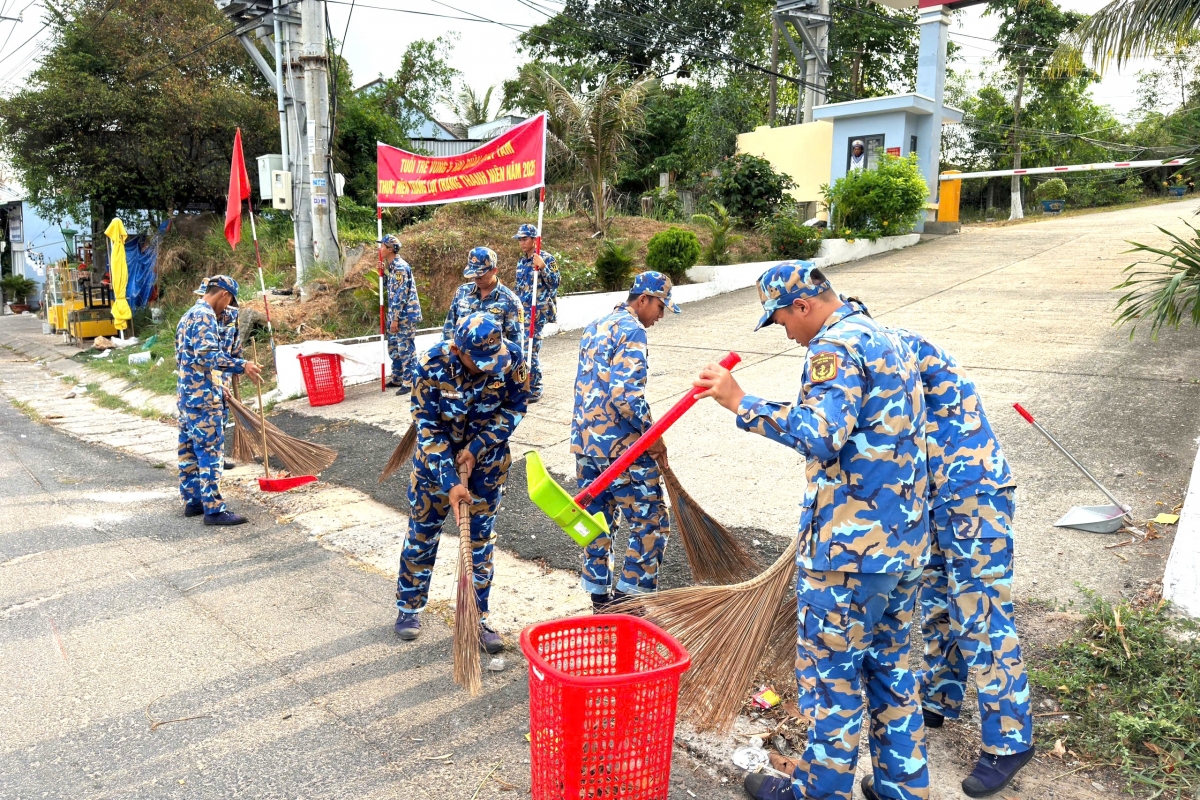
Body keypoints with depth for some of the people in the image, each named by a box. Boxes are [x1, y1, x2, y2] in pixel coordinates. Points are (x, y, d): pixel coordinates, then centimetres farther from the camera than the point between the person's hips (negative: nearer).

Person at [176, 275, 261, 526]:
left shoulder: (188, 315, 19)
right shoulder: (205, 316, -12)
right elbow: (207, 354, -25)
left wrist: (217, 387, 25)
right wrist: (241, 365, -23)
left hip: (186, 392, 10)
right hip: (202, 395, -10)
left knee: (189, 449, 14)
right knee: (210, 450, -7)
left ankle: (193, 501, 22)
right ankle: (213, 509, -6)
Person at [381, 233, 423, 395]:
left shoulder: (400, 267, -16)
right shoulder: (393, 266, 14)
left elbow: (401, 295, -20)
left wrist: (395, 318, -20)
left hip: (405, 315, -10)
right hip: (397, 315, 10)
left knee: (406, 349, -6)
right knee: (394, 347, 16)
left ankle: (409, 383, -1)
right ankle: (397, 379, 27)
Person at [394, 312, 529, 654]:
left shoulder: (510, 357, -23)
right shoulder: (431, 366, -27)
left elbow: (515, 406, -9)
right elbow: (428, 428, -21)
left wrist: (477, 448, -18)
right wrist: (449, 482, -27)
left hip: (487, 459, 1)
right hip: (436, 459, -1)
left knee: (481, 539, 7)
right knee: (422, 534, 11)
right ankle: (408, 608, 31)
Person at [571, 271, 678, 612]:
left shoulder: (595, 327, 16)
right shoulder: (632, 331, -13)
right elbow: (626, 393, -23)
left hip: (584, 442, 9)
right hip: (620, 447, -9)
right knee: (651, 523, 0)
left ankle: (599, 599, 23)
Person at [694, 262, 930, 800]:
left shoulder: (835, 347, -16)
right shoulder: (885, 339, 16)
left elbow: (819, 435, -31)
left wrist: (742, 403, -29)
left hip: (851, 548, -10)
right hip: (906, 539, 10)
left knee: (831, 673, 6)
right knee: (890, 664, 20)